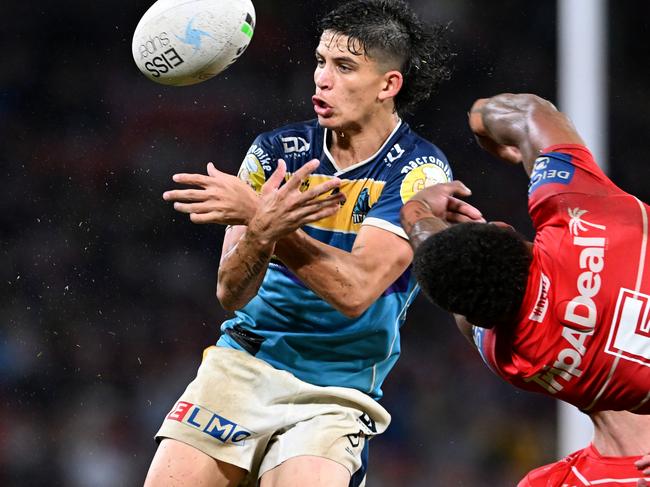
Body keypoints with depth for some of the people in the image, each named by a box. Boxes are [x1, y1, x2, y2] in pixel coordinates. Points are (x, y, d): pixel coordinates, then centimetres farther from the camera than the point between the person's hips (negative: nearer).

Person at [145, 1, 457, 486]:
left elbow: (355, 290, -22)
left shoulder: (420, 170, -9)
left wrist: (253, 214, -28)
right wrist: (262, 229, -28)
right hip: (243, 364, 3)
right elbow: (230, 293, -7)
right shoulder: (275, 152, 0)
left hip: (335, 394, -3)